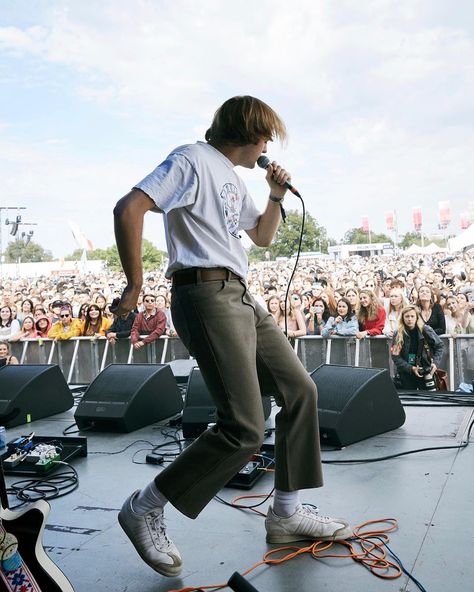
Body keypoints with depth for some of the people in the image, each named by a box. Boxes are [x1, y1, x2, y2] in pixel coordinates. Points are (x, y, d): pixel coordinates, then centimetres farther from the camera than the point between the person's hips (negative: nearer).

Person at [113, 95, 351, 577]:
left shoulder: (232, 178, 24)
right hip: (206, 296, -10)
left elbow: (262, 237, 33)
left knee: (299, 389, 10)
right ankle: (144, 510, 4)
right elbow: (129, 209, -18)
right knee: (244, 429, -14)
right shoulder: (193, 160, -5)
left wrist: (276, 195, 17)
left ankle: (286, 512, 21)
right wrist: (135, 284, -16)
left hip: (239, 297, 10)